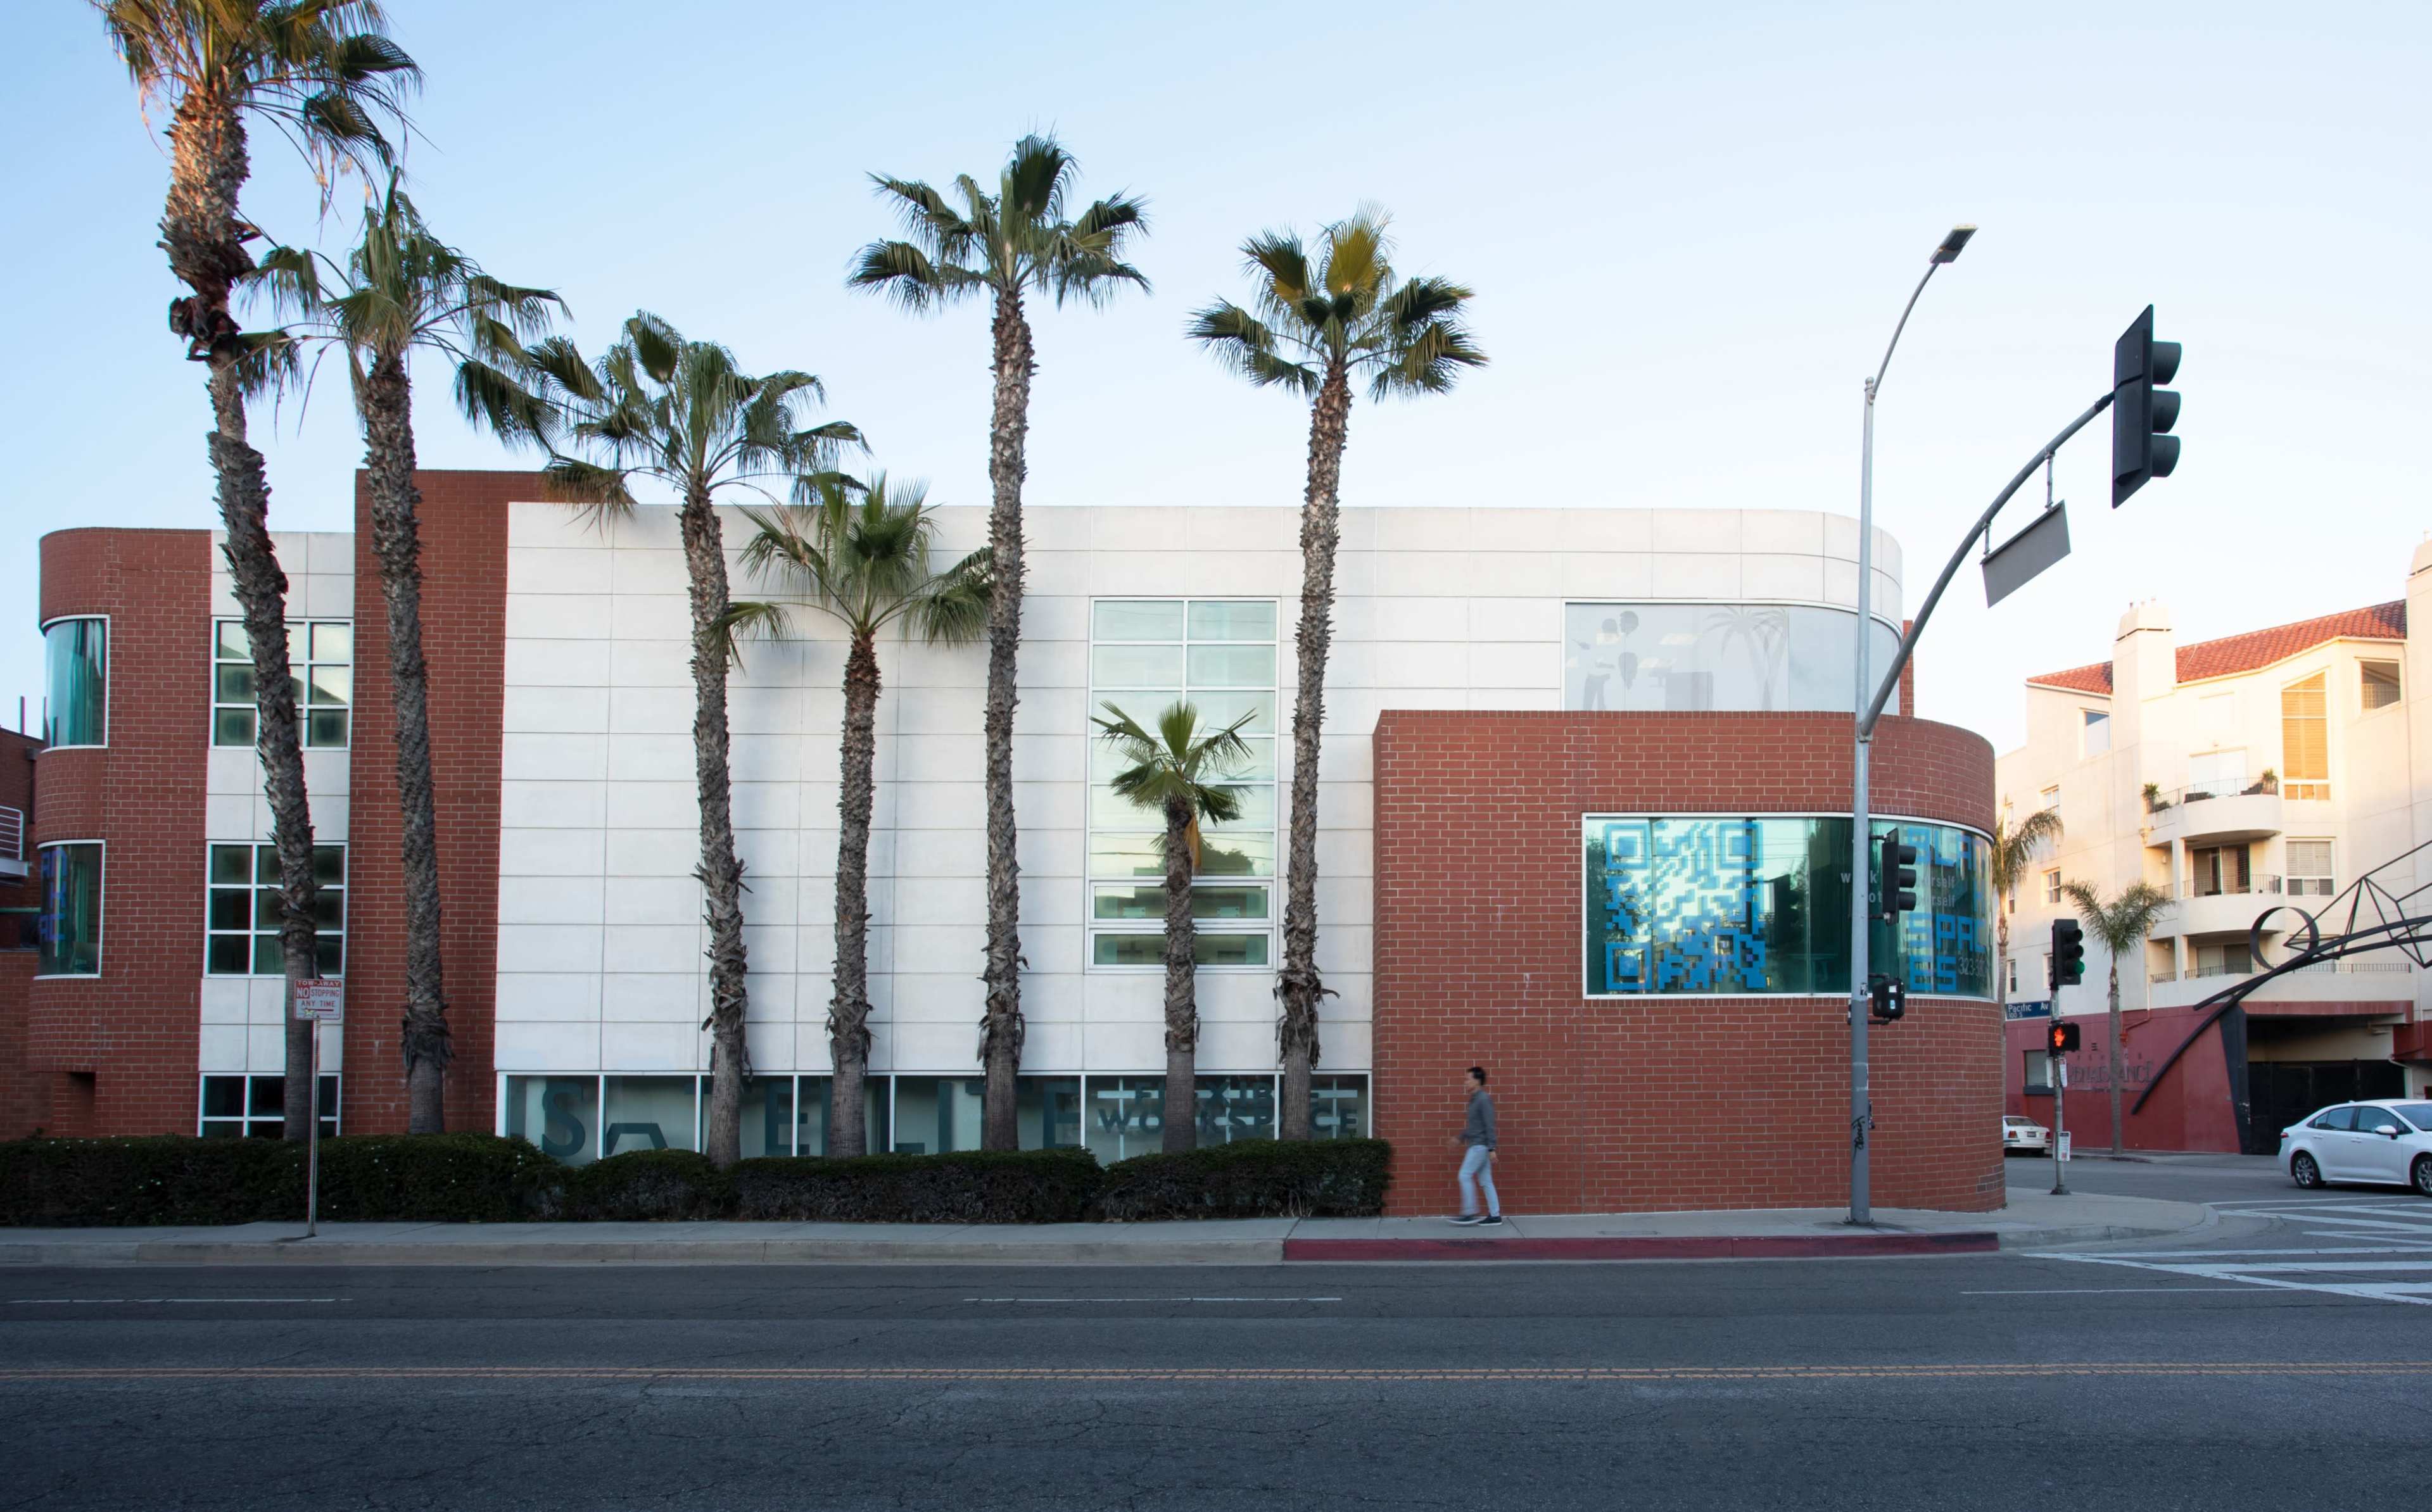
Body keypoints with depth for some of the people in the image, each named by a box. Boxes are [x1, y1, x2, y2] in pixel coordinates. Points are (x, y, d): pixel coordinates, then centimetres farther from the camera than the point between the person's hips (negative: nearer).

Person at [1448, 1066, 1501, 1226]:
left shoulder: (1484, 1100, -14)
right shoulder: (1475, 1100, 15)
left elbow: (1490, 1125, -18)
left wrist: (1492, 1148, -22)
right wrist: (1460, 1139, 25)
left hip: (1480, 1146, -9)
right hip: (1476, 1146, 9)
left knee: (1465, 1176, -9)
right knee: (1485, 1180, 7)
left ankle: (1470, 1213, -6)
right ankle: (1495, 1215, 6)